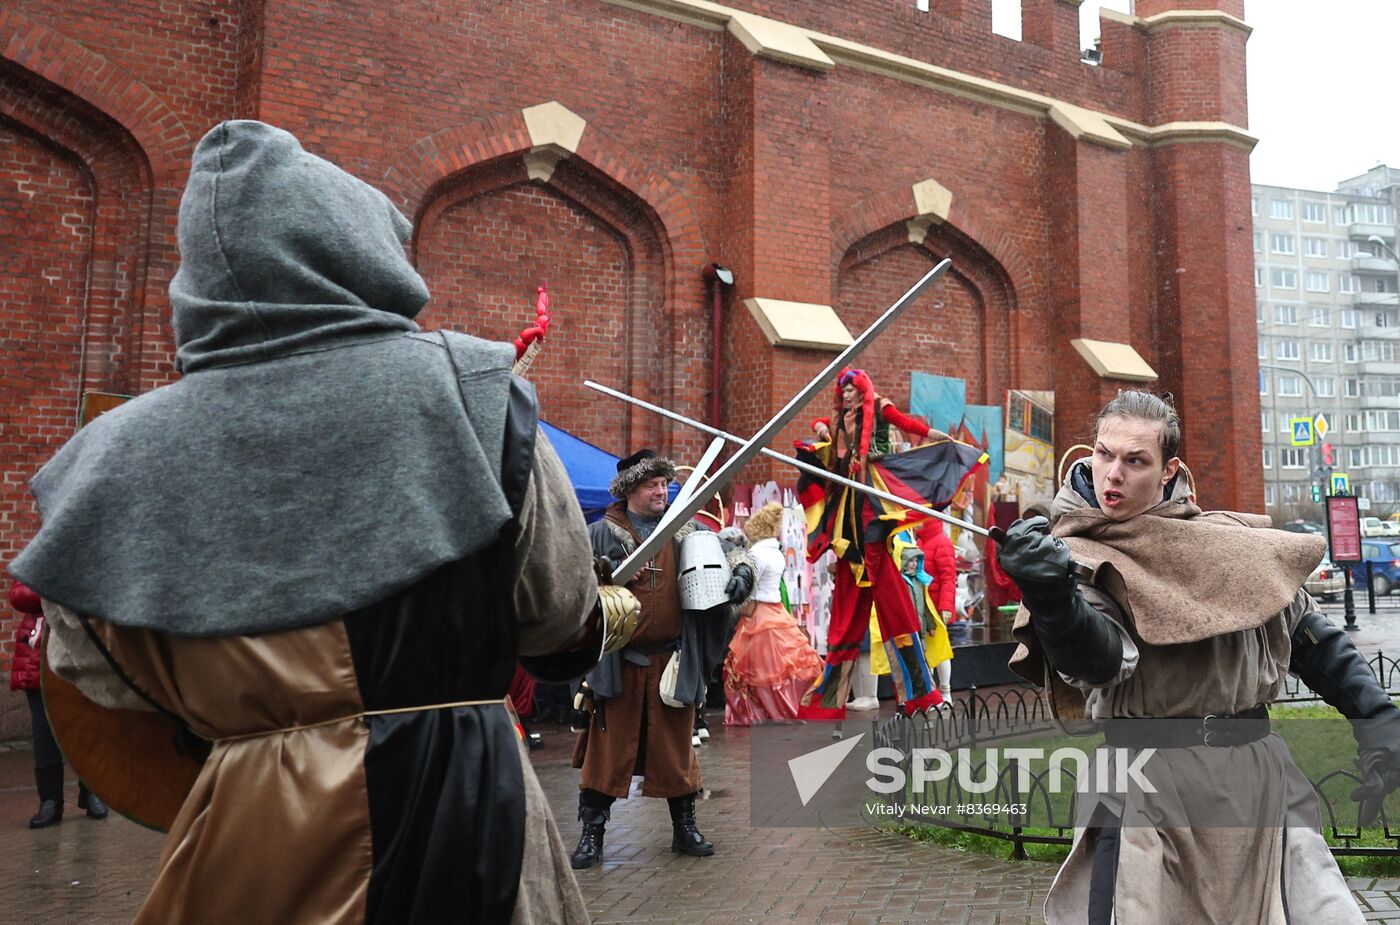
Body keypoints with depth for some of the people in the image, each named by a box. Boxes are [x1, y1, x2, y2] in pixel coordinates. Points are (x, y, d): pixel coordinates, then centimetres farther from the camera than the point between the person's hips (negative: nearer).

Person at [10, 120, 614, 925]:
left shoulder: (126, 452, -5)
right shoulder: (466, 390, -13)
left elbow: (103, 673, 7)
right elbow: (561, 608, -4)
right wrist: (608, 619, 18)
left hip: (246, 832, 2)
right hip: (457, 792, -1)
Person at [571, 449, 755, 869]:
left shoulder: (686, 530, 8)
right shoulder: (602, 532, 2)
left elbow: (732, 550, 12)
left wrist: (742, 573, -9)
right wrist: (600, 572, -22)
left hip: (673, 659, 2)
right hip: (618, 660, -2)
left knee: (676, 745, 10)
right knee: (609, 746, 2)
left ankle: (684, 827, 25)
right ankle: (592, 833, 14)